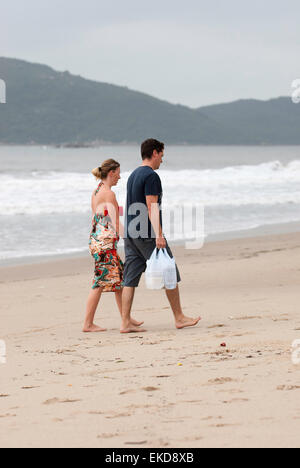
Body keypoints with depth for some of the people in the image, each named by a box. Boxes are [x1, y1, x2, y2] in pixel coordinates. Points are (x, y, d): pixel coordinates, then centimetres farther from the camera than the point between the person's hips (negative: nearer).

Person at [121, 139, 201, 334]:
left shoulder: (133, 176, 17)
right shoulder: (151, 176, -11)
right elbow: (152, 207, -19)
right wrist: (158, 235, -24)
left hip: (130, 235, 9)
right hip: (147, 235, -9)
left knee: (130, 279, 4)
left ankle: (126, 322, 0)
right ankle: (180, 318, 9)